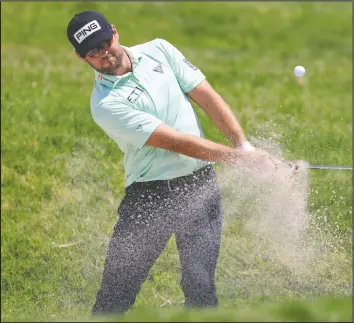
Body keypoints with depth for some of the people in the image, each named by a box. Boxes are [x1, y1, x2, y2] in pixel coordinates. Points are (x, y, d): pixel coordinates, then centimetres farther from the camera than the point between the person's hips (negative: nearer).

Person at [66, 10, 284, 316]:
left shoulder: (158, 50, 4)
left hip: (200, 185, 3)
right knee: (116, 291, -3)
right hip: (150, 195, -3)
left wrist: (245, 145, -6)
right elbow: (177, 142, -16)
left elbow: (208, 98, 6)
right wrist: (240, 157, -17)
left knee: (200, 287, -3)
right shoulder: (105, 104, -13)